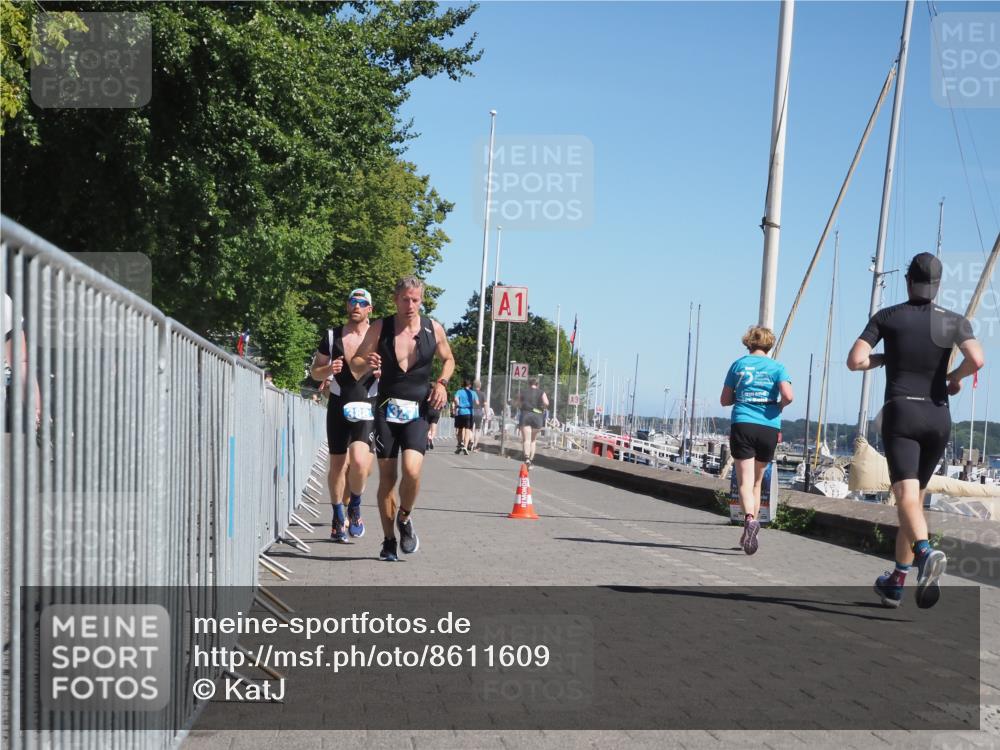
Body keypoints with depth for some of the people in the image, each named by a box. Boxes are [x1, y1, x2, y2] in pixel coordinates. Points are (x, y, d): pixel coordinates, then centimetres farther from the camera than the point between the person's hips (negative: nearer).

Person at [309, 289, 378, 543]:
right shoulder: (331, 336, 6)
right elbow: (315, 371, 11)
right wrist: (328, 370, -10)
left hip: (367, 407, -2)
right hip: (338, 406, 2)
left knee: (359, 461, -19)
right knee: (338, 464, 7)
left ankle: (354, 507, 8)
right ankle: (338, 518, 25)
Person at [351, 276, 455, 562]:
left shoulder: (434, 329, 2)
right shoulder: (380, 328, 0)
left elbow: (448, 359, 19)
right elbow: (356, 360, 8)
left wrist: (442, 382, 0)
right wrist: (366, 363, -15)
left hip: (418, 411, 0)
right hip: (386, 410, 1)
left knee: (412, 470, -20)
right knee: (387, 476, 2)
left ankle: (405, 518, 9)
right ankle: (388, 541, 16)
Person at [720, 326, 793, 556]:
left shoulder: (738, 365, 7)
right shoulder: (777, 367, 5)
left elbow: (725, 400, 10)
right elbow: (788, 396, -10)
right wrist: (778, 406, 10)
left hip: (742, 425, -1)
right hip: (769, 428, 1)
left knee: (745, 481, -8)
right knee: (757, 482, 15)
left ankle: (750, 519, -35)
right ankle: (749, 532, 18)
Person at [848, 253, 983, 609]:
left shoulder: (887, 317, 3)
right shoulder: (954, 322, 6)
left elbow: (854, 361, -5)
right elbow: (976, 360, -11)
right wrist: (955, 376, 9)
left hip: (900, 413, -3)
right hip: (938, 418, 3)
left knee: (906, 496, -17)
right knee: (916, 496, 16)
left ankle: (926, 552, -49)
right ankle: (895, 582, 22)